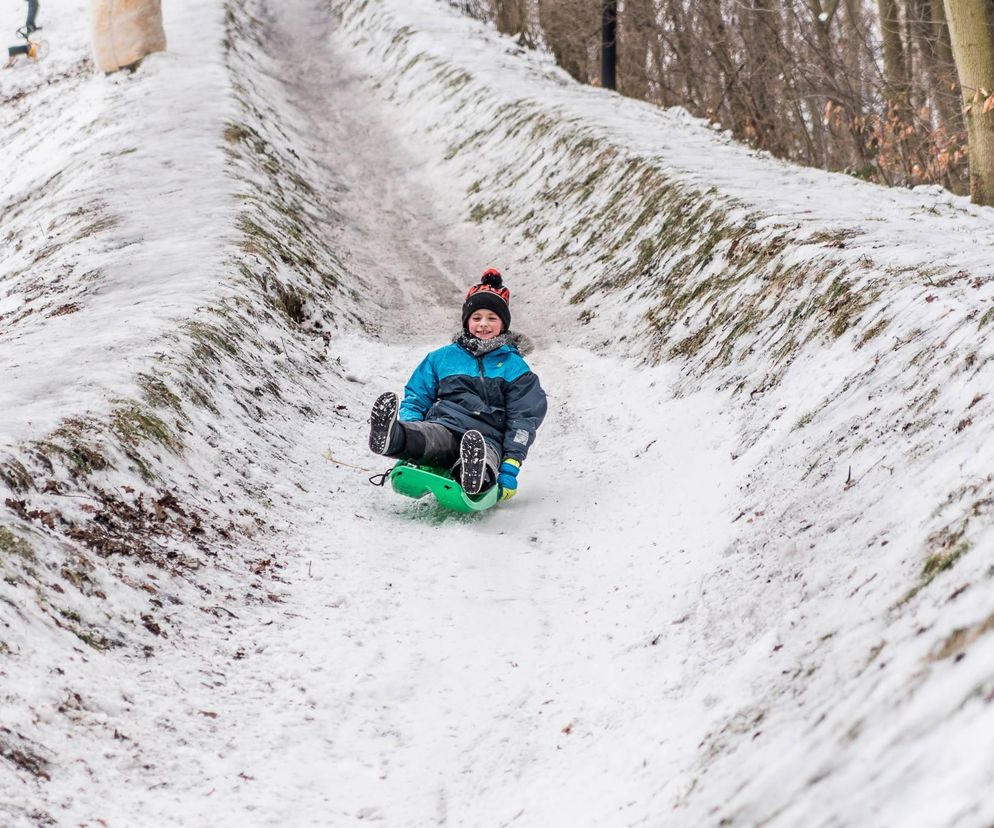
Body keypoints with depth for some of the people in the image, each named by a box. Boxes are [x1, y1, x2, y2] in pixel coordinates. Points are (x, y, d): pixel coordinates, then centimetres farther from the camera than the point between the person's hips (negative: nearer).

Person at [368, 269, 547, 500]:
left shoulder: (515, 367, 18)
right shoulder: (441, 358, 23)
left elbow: (522, 420, 9)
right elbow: (415, 400, 21)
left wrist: (510, 468, -6)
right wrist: (408, 432, -3)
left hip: (488, 439, -1)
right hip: (443, 428, 1)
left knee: (486, 455, -42)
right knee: (425, 436, -39)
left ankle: (474, 474, -77)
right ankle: (390, 438, -72)